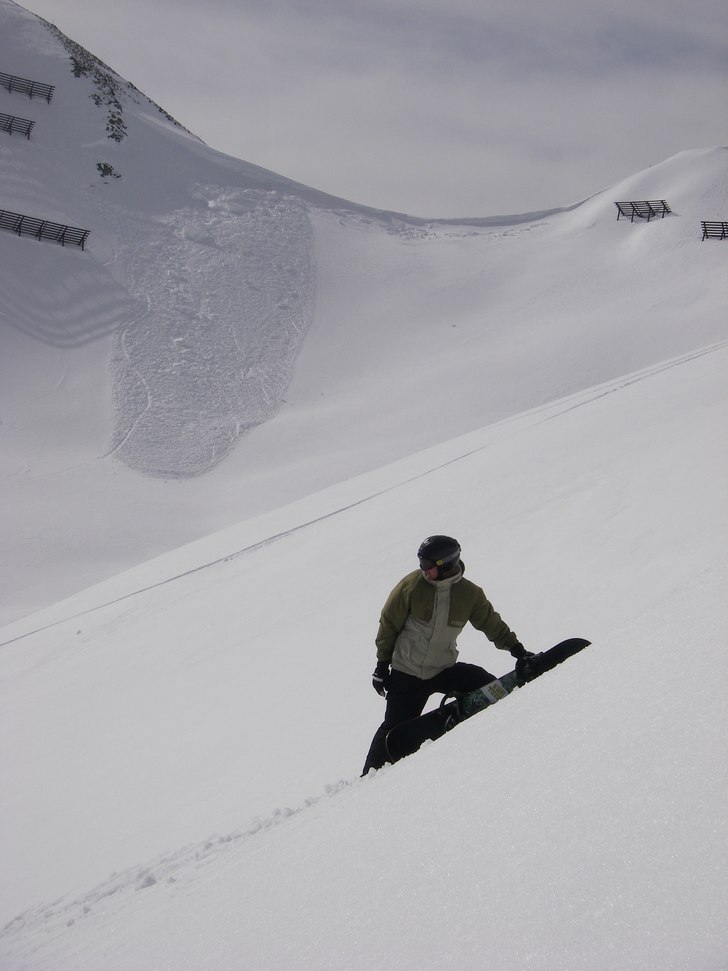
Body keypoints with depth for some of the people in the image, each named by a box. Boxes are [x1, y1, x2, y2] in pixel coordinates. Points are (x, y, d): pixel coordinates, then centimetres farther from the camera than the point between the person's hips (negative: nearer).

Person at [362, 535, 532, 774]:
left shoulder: (469, 594, -6)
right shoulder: (412, 585, -12)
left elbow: (492, 623, 8)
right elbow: (389, 624, -2)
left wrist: (517, 650, 1)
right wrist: (383, 664, 1)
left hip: (445, 669, 2)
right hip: (406, 674, -2)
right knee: (395, 729, -2)